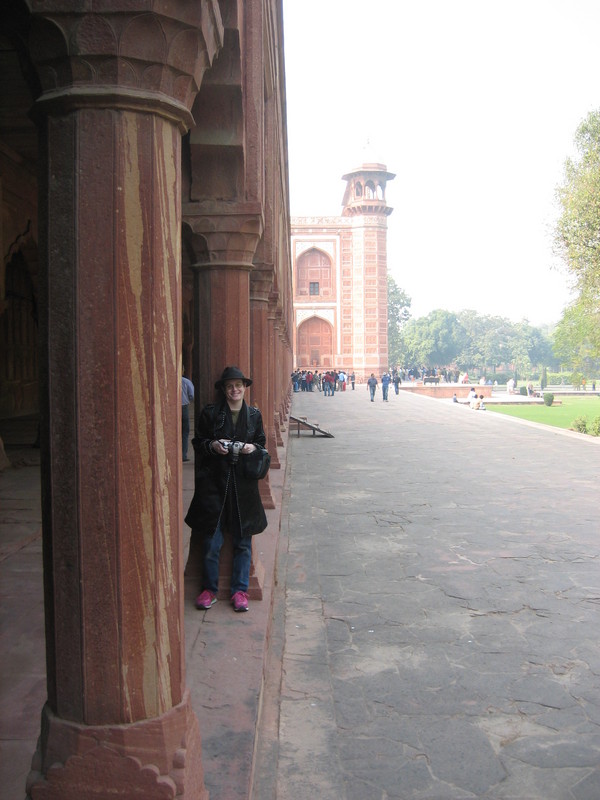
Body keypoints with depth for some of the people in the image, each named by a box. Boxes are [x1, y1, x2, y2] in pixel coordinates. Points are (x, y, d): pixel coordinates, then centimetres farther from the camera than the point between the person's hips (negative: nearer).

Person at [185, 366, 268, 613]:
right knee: (211, 541, 2)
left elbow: (262, 443, 16)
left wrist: (253, 447, -5)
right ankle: (209, 589, 18)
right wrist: (212, 445, -13)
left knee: (243, 541, 7)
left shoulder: (254, 415, 7)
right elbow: (198, 442, 6)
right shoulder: (210, 413, 0)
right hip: (214, 483, -2)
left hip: (244, 484, 2)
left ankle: (240, 590, 19)